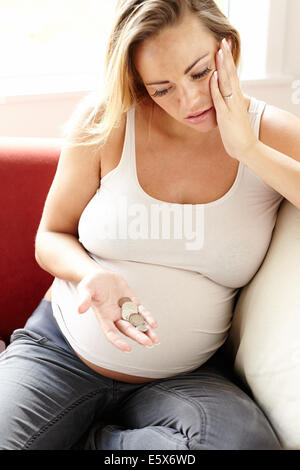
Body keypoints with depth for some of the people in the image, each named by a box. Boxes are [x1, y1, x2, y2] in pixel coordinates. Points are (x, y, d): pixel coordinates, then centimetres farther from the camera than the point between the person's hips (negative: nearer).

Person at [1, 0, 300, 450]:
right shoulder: (105, 122, -7)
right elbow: (50, 238, 3)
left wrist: (248, 149, -22)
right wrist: (92, 274, -20)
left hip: (188, 376, 1)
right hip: (61, 349, 0)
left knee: (247, 441, -29)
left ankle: (81, 440, -6)